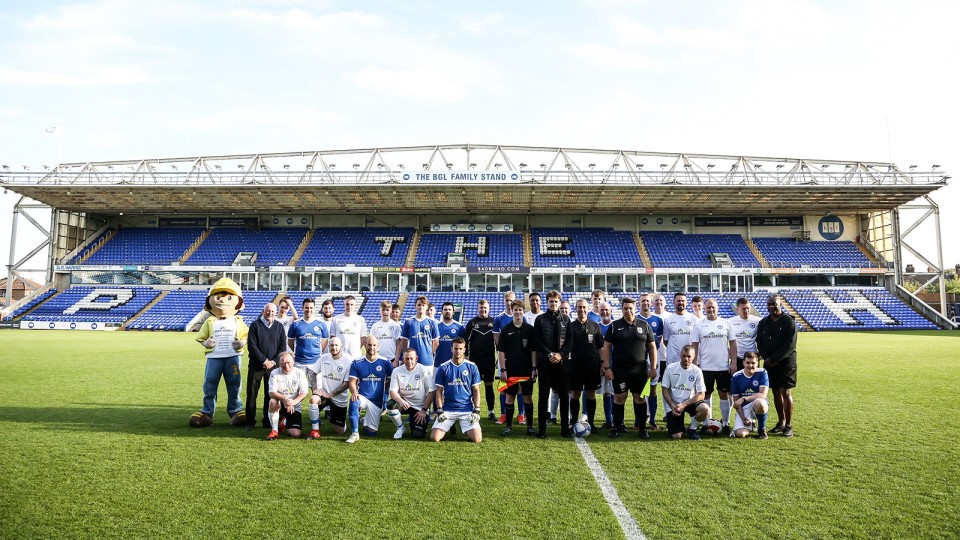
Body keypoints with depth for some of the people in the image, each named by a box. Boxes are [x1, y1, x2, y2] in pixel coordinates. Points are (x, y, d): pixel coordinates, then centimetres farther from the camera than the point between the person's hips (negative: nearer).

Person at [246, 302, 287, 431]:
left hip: (273, 366, 2)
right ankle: (250, 422, 10)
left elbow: (283, 347, 5)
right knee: (252, 394, 1)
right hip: (256, 365, -2)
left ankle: (267, 421, 15)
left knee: (270, 394, 5)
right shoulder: (255, 325, -1)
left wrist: (273, 361, -8)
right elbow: (252, 346, -8)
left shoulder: (279, 326, 7)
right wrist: (264, 361, -12)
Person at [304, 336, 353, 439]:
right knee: (313, 399, -34)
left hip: (339, 399, -2)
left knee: (339, 431, 1)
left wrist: (330, 394, -17)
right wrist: (315, 389, -10)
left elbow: (347, 384, -14)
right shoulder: (324, 358, -1)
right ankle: (315, 430, -18)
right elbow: (312, 372, 5)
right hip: (324, 393, 2)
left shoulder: (348, 361, -14)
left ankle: (333, 415, 35)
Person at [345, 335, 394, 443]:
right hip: (362, 397, -1)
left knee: (371, 432, -1)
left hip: (377, 401, 1)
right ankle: (355, 433, -21)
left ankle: (366, 421, 36)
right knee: (354, 402, -37)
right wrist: (354, 392, -22)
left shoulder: (385, 363, -1)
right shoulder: (357, 363, 0)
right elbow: (352, 382, -4)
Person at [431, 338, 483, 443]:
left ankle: (466, 430, 20)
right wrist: (440, 411, -5)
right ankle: (450, 426, 20)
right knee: (435, 438, -13)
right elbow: (439, 391, 5)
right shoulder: (443, 368, 1)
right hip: (447, 410, 0)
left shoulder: (472, 367, 1)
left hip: (467, 410, 0)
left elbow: (476, 391, 4)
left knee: (477, 439, -15)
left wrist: (476, 410, -4)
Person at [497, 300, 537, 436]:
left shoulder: (530, 329, 3)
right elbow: (501, 351, 1)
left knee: (528, 397, 4)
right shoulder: (506, 329, 2)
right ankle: (509, 426, 14)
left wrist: (534, 368, -3)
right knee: (509, 398, 5)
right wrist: (503, 370, -5)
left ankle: (530, 426, 13)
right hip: (510, 369, 0)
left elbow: (533, 350, 4)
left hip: (527, 369, 0)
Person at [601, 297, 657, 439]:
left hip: (639, 369, 1)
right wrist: (607, 367, -5)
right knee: (619, 398, 3)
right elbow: (606, 347, 2)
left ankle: (643, 428, 16)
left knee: (640, 398, 6)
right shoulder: (614, 326, 3)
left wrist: (653, 368, 2)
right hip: (619, 370, -1)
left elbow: (652, 347, 8)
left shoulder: (644, 325, 7)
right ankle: (617, 427, 14)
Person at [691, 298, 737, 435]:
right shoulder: (698, 324, 2)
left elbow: (732, 344, 4)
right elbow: (694, 345, 2)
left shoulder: (725, 323, 4)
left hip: (724, 367, 0)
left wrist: (734, 363, -3)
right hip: (706, 367, 0)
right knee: (706, 394, 7)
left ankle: (725, 423, 15)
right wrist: (694, 364, -2)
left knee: (724, 394, 5)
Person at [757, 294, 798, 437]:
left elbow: (790, 345, -13)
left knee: (786, 393, -4)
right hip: (769, 363, 5)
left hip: (786, 362, -5)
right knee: (776, 392, 9)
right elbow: (759, 343, 10)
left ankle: (789, 425, 4)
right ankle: (781, 422, 20)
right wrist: (766, 358, -7)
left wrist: (773, 359, -16)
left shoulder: (789, 322, -7)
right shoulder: (763, 323, 9)